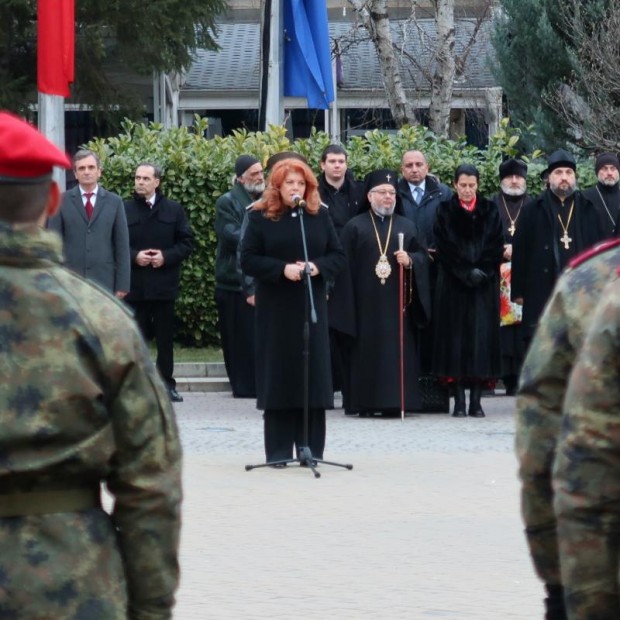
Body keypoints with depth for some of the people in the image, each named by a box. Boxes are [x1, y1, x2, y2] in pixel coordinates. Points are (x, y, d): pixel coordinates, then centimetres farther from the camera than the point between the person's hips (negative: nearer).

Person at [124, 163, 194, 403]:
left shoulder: (174, 210, 5)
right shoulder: (125, 210, 2)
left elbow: (186, 242, 4)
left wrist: (166, 257, -11)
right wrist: (134, 257, -14)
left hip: (164, 283, 1)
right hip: (135, 285, -1)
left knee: (165, 336, 6)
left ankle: (167, 383, 12)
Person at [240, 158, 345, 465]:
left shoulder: (319, 215, 7)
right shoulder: (260, 217, 1)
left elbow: (338, 255, 8)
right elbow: (248, 259, -4)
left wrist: (317, 267, -13)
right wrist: (282, 269, -17)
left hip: (312, 305, 2)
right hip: (275, 308, -2)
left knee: (313, 372, 1)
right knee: (279, 373, -1)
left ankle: (311, 448, 6)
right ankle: (279, 450, 4)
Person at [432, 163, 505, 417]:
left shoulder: (489, 211, 9)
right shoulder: (445, 212, 5)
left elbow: (496, 246, 3)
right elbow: (445, 248, -3)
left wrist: (482, 271, -12)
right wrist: (467, 272, -13)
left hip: (485, 285, 1)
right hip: (453, 285, -1)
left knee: (482, 337, -3)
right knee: (456, 337, -4)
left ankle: (476, 401, 0)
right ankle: (459, 402, -3)